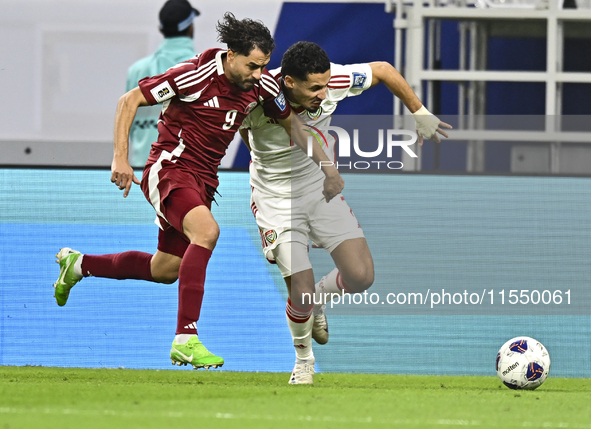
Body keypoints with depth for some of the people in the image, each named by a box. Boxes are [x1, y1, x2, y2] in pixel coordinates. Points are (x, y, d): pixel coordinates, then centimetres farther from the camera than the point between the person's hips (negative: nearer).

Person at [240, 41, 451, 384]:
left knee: (361, 277, -10)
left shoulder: (334, 80, -21)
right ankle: (304, 359, 21)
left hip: (323, 189, 3)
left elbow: (383, 70, -2)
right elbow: (240, 127, -3)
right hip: (277, 199, -3)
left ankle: (318, 302, 26)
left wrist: (420, 114, 5)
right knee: (301, 291, -12)